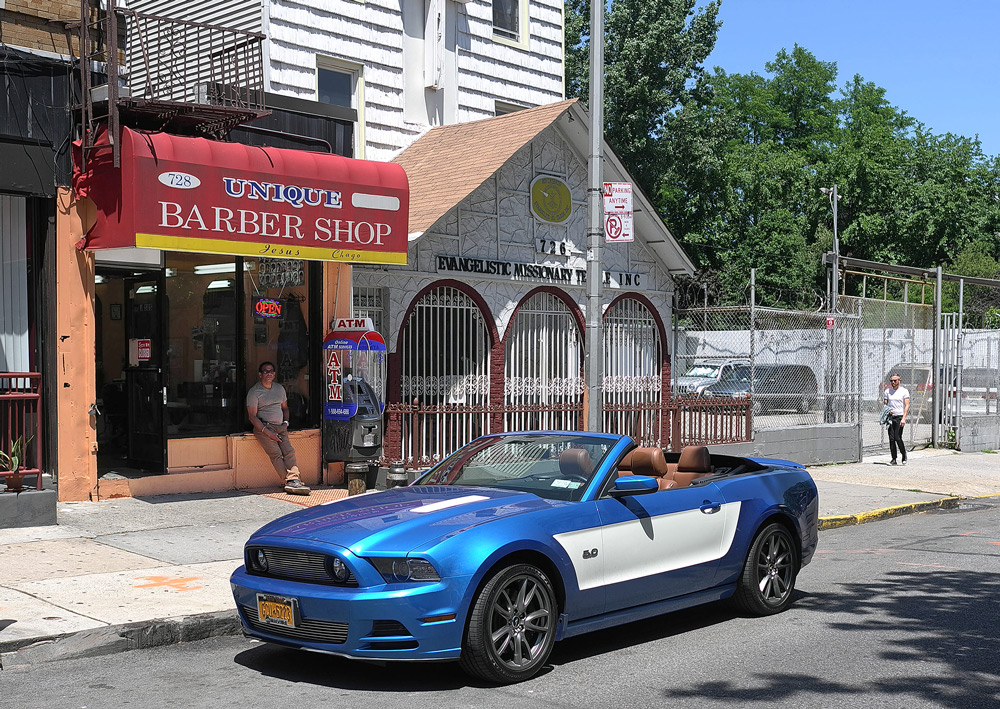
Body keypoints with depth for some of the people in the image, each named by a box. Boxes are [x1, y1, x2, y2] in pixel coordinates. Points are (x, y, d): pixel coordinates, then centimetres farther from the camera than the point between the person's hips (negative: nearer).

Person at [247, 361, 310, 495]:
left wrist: (285, 422, 9)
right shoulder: (254, 392, 1)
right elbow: (252, 416, -5)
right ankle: (288, 481, -32)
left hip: (280, 427, 5)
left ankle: (294, 479, -32)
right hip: (263, 427, -5)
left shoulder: (279, 388, 19)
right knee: (276, 454, -23)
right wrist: (266, 432, -14)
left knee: (289, 451, -19)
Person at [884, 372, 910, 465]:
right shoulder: (887, 391, 13)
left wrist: (903, 418, -15)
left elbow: (907, 405, -5)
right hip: (890, 417, 4)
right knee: (891, 439, 0)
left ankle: (904, 456, 9)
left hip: (900, 417, -4)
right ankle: (894, 459, 5)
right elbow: (885, 404, 18)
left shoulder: (904, 391, 0)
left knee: (898, 438, -12)